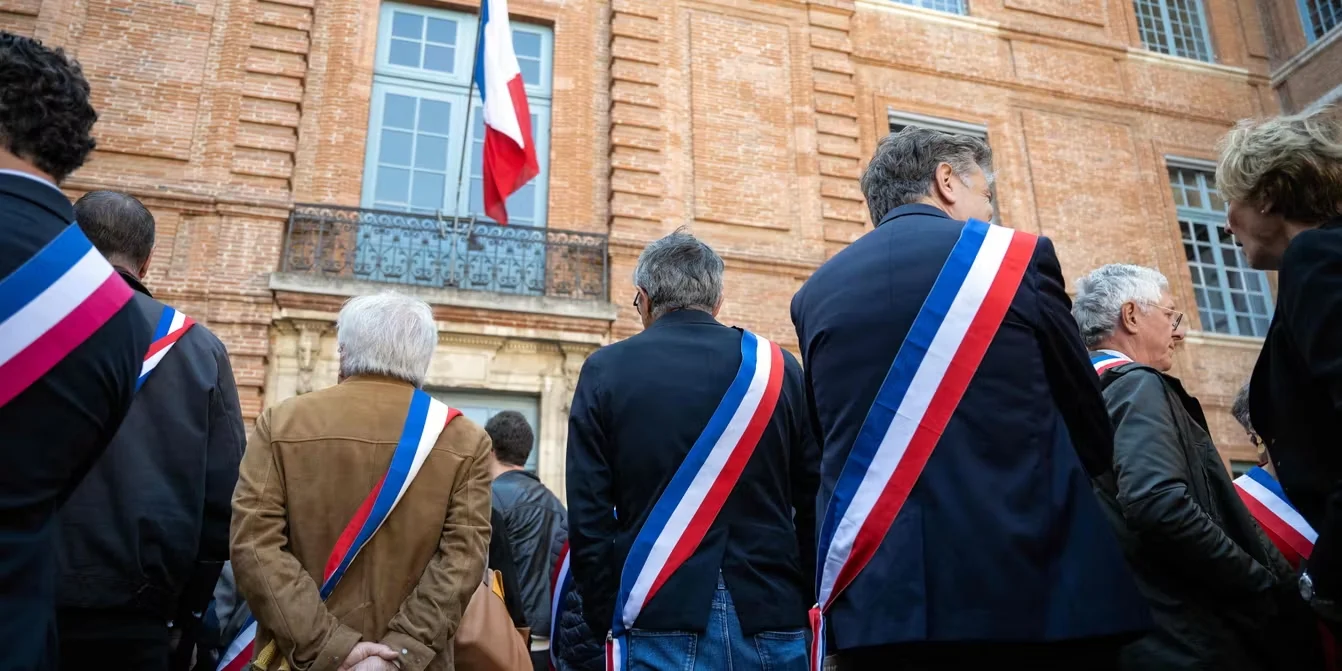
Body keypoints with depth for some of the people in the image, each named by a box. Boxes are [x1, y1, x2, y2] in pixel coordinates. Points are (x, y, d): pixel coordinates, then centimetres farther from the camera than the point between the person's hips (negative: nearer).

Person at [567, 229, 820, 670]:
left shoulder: (606, 371, 0)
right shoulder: (777, 367, 3)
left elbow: (589, 517, -3)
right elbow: (815, 506, 4)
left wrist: (608, 617, 6)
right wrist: (801, 606, 12)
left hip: (660, 620, -1)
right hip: (771, 617, 2)